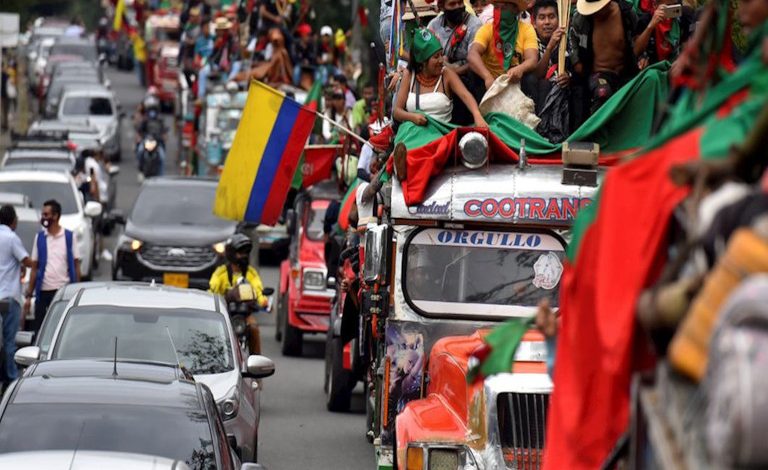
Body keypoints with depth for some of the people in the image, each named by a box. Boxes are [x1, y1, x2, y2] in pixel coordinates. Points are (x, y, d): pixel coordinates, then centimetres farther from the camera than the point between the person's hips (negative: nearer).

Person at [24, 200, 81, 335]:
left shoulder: (70, 237, 2)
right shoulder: (39, 238, 8)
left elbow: (76, 265, 3)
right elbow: (34, 268, 8)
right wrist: (28, 295, 4)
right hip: (43, 292, 2)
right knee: (38, 330, 2)